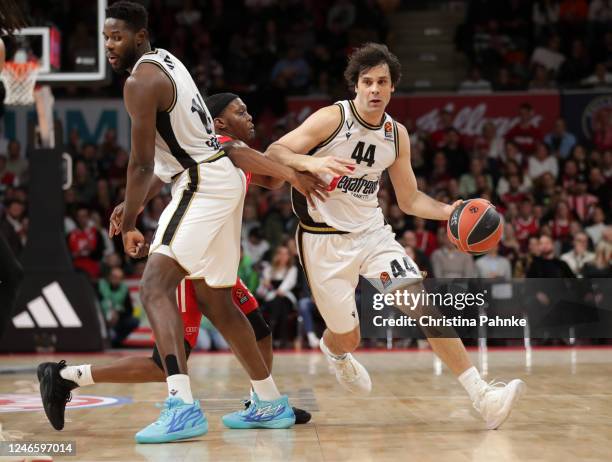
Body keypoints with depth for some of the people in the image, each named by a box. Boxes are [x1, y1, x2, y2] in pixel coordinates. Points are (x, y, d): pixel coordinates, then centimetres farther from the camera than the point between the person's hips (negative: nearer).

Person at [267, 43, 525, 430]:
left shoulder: (397, 135, 3)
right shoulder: (332, 119, -13)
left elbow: (410, 200, 10)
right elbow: (274, 153, -19)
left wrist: (448, 211, -9)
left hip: (372, 232, 4)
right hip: (324, 239, -4)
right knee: (348, 339, 6)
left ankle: (482, 397, -19)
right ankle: (333, 349, 47)